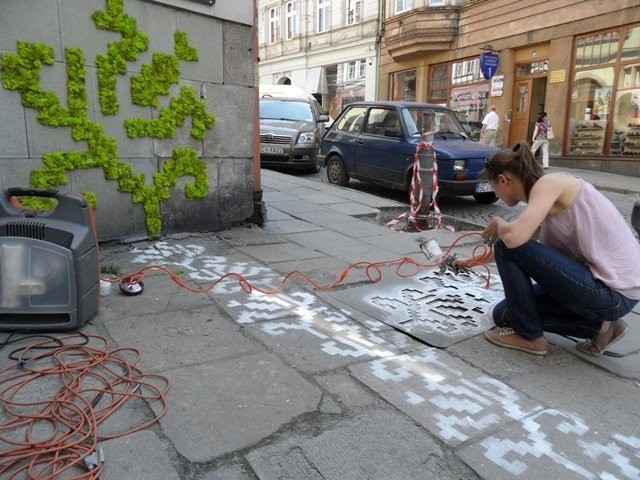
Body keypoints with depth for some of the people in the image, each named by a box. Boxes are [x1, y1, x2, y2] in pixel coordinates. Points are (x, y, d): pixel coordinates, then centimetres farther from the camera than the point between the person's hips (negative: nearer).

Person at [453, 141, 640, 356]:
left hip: (614, 293, -9)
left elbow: (513, 237, -32)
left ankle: (528, 335, 2)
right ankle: (598, 325, 12)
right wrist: (476, 260, 37)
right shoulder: (547, 195, 12)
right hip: (602, 283, 9)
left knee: (509, 247, -14)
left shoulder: (549, 182, -15)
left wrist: (498, 223, -7)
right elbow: (524, 240, 28)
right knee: (505, 313, 11)